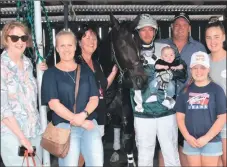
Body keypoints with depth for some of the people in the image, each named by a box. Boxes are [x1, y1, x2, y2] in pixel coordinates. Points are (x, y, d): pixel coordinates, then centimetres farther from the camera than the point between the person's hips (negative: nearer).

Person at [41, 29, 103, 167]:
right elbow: (53, 103, -7)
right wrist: (79, 122, -12)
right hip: (64, 125, -2)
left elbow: (94, 98, 7)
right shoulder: (51, 73, 3)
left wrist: (83, 115, -14)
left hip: (89, 122, 3)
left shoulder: (85, 70, 13)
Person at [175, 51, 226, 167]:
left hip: (211, 141, -2)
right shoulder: (186, 90, 4)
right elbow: (180, 116, 5)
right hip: (190, 141, 3)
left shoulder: (216, 90, -4)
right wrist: (187, 136, -7)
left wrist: (206, 138, -11)